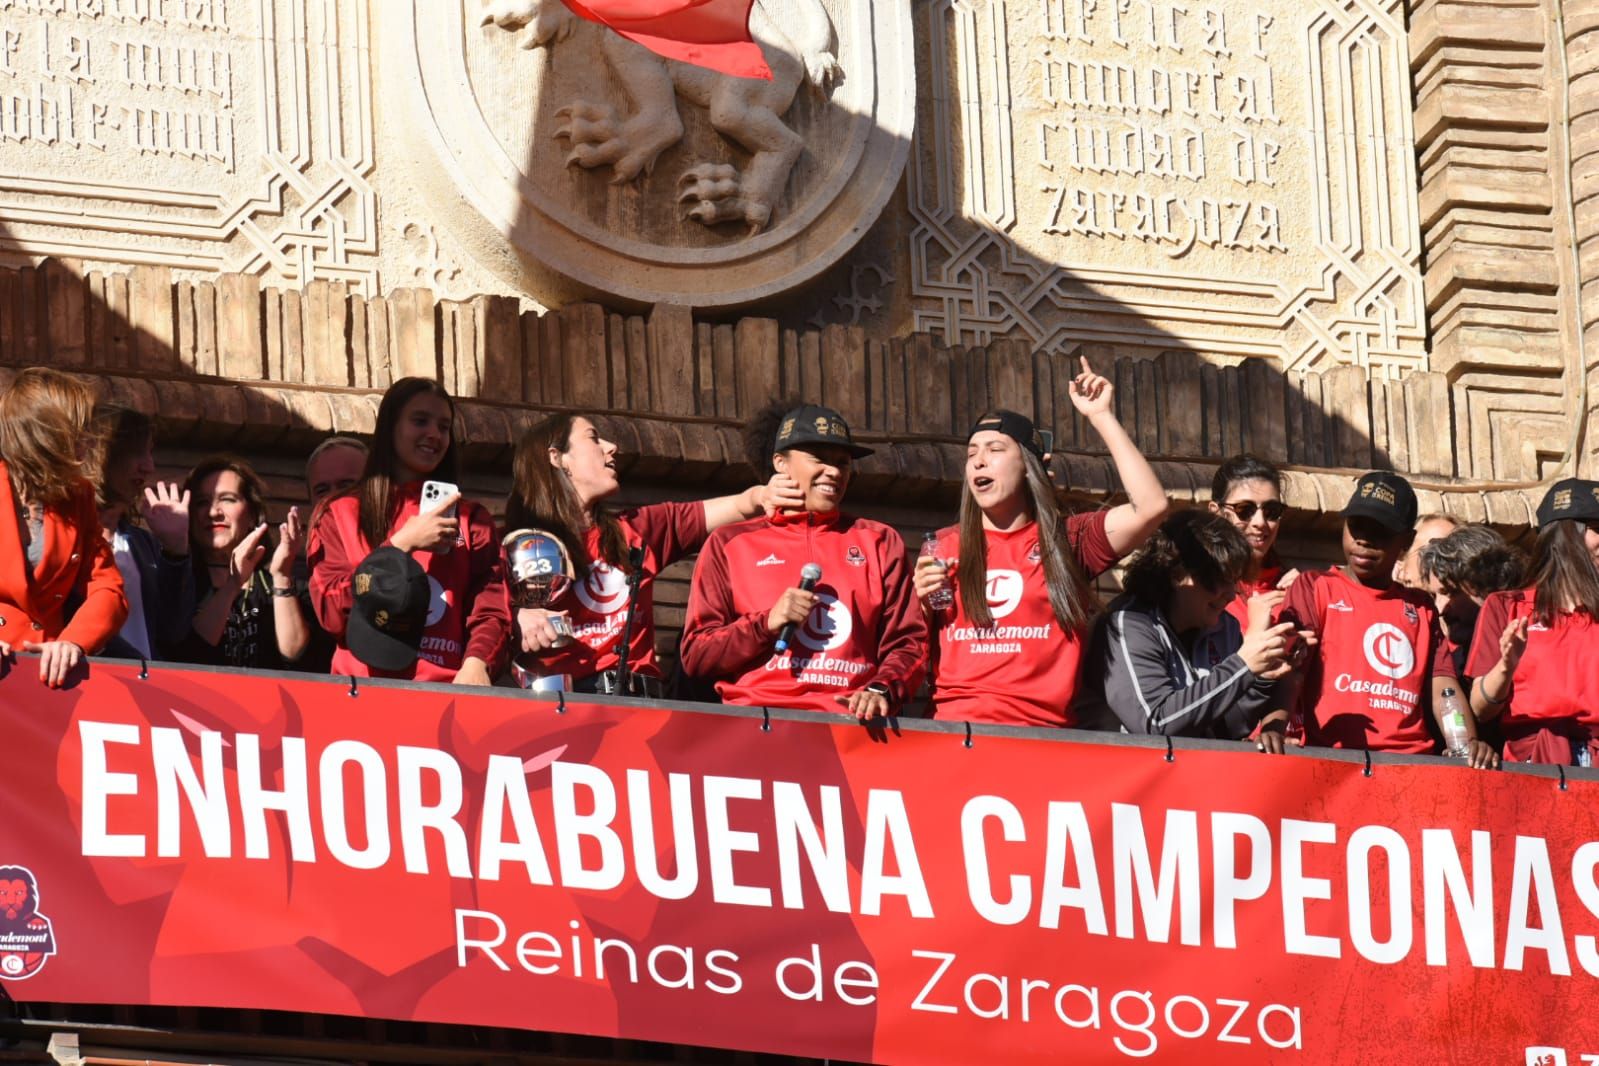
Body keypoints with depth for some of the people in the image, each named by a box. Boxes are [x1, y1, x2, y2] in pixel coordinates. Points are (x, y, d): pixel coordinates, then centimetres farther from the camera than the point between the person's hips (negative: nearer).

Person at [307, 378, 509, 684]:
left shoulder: (470, 518, 19)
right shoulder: (341, 514, 14)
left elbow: (490, 609, 7)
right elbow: (332, 613, 2)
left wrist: (476, 662, -14)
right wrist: (402, 545, -3)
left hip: (448, 692, 1)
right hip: (364, 689, -1)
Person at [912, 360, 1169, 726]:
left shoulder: (1068, 541, 11)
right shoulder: (943, 548, 16)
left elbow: (1150, 506, -3)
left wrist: (1102, 418, 3)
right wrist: (922, 600, -1)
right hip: (951, 725, 1)